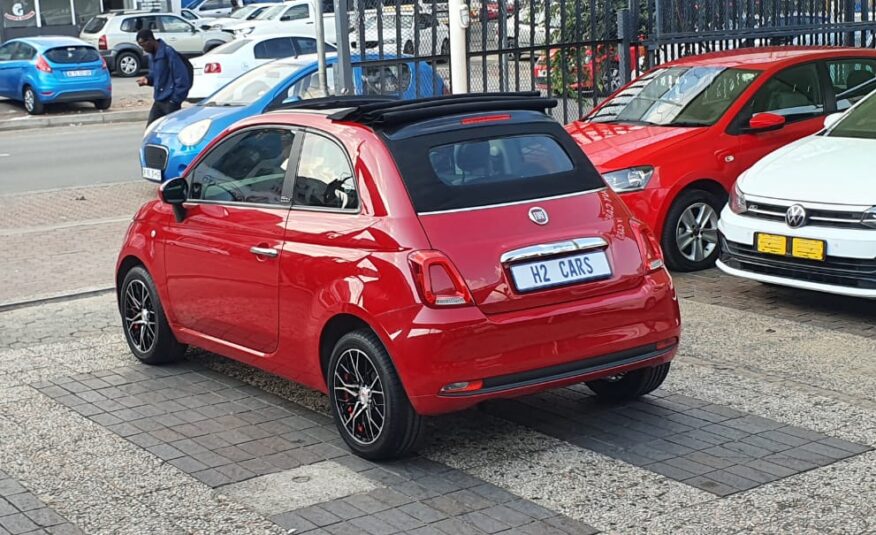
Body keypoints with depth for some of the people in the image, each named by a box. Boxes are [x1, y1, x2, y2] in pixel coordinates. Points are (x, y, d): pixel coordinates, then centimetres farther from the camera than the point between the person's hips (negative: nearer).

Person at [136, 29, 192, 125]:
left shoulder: (168, 52, -16)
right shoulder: (152, 55, 11)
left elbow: (182, 78, -19)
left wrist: (175, 99, -16)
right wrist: (147, 79, 0)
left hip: (170, 102, -8)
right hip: (158, 101, 8)